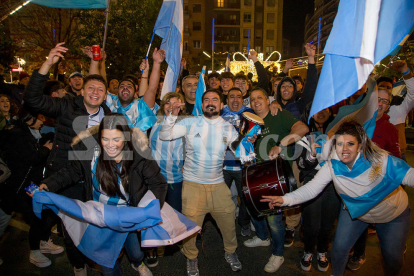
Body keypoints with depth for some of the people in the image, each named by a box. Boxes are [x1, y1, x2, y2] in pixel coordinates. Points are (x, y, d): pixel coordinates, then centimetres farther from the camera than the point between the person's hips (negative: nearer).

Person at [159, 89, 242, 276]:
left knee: (228, 220, 9)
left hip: (218, 184, 2)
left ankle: (230, 252, 39)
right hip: (193, 184, -2)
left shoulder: (228, 128, 4)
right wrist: (173, 116, -22)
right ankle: (191, 258, 34)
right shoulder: (190, 123, -3)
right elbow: (164, 135, -9)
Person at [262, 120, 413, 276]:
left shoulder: (379, 159, -31)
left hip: (393, 213, -1)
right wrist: (285, 199, -42)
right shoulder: (332, 166, -24)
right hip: (354, 211, 2)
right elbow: (311, 188, -27)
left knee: (392, 257, 10)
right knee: (339, 247, 0)